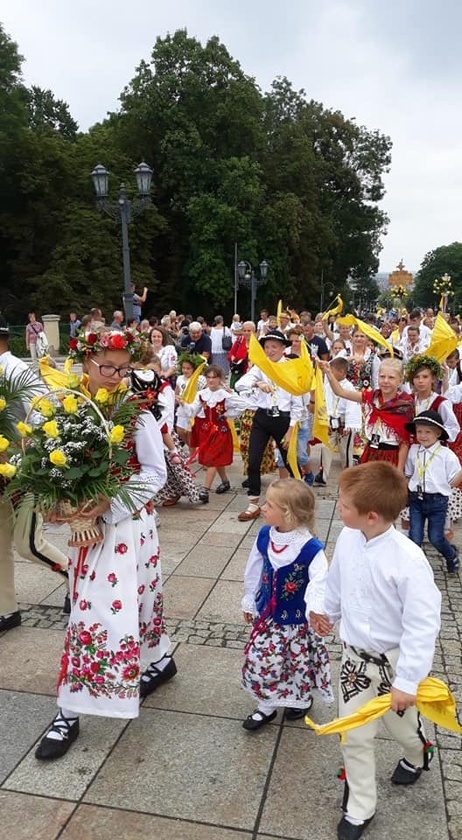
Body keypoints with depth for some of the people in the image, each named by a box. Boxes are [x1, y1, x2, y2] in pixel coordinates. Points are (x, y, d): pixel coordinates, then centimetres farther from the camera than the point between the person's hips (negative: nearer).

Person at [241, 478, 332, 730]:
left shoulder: (310, 548, -27)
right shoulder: (264, 535, -10)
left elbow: (319, 583, -31)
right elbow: (254, 571, 4)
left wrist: (317, 611, -50)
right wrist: (249, 602, 15)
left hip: (296, 619, -4)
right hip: (267, 614, 4)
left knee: (299, 662, 16)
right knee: (259, 661, 7)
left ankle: (302, 699, 46)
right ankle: (267, 705, 33)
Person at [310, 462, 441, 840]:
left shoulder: (408, 560, -32)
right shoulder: (348, 538, -16)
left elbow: (423, 626, -24)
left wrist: (407, 681, -19)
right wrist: (328, 611, 20)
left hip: (394, 661, -3)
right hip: (355, 656, 4)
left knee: (400, 724, 23)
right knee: (354, 736, 10)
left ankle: (417, 755, 59)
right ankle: (360, 809, 34)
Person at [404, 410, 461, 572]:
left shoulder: (446, 454, -8)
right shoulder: (413, 451, 2)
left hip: (437, 501, -3)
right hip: (416, 499, 3)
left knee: (436, 538, 9)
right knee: (415, 537, 2)